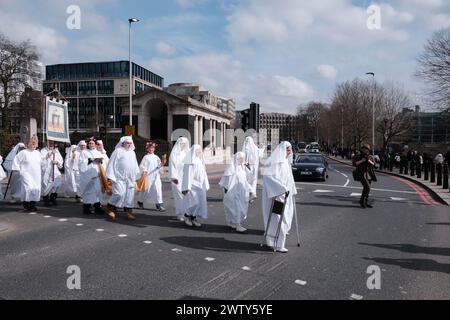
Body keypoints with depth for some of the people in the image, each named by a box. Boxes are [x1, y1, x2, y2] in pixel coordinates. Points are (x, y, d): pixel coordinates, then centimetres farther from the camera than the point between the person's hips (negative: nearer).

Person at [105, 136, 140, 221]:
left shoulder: (132, 152, 17)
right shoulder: (118, 151, -2)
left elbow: (135, 165, 23)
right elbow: (112, 163, -4)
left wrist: (135, 178, 19)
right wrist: (111, 177, -9)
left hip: (130, 178, 6)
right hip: (119, 177, -6)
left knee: (130, 195, 4)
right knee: (119, 193, -13)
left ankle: (128, 212, 11)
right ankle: (110, 209, 7)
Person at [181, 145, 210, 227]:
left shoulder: (200, 161, 13)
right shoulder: (190, 162, -11)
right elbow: (187, 174, -15)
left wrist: (205, 185, 17)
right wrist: (186, 187, -20)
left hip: (200, 185, 8)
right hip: (192, 185, -8)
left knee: (200, 202, 5)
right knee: (195, 203, -12)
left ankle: (193, 218, 16)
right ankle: (187, 215, 10)